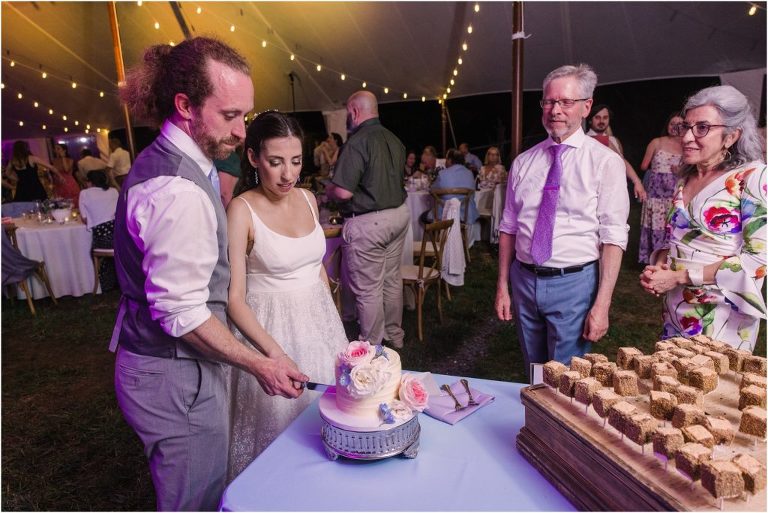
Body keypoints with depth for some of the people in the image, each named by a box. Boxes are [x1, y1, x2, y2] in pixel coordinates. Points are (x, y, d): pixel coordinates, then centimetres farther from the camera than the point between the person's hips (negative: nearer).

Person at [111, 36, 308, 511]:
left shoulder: (158, 161, 8)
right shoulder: (180, 192, -25)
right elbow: (182, 313, -24)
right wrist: (260, 365, -15)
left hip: (164, 363, 10)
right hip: (177, 377, -10)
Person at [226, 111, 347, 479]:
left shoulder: (308, 198, 2)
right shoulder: (241, 210, -15)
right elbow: (234, 297, -19)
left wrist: (333, 320, 15)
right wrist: (274, 352, -30)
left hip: (319, 319, 6)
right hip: (268, 326, -5)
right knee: (277, 418, 9)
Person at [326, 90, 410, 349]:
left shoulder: (357, 142, -17)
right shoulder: (394, 140, 8)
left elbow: (343, 192, -23)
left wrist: (327, 189, 0)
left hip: (369, 222, -9)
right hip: (399, 214, 9)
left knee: (368, 290, 3)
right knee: (392, 279, 19)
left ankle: (372, 347, 16)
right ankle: (394, 335, 34)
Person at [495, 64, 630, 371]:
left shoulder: (605, 162, -6)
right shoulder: (523, 162, 6)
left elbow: (613, 238, -11)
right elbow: (508, 228, 8)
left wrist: (602, 305, -16)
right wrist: (503, 285, 5)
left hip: (573, 283, -4)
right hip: (524, 280, 4)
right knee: (533, 377, 19)